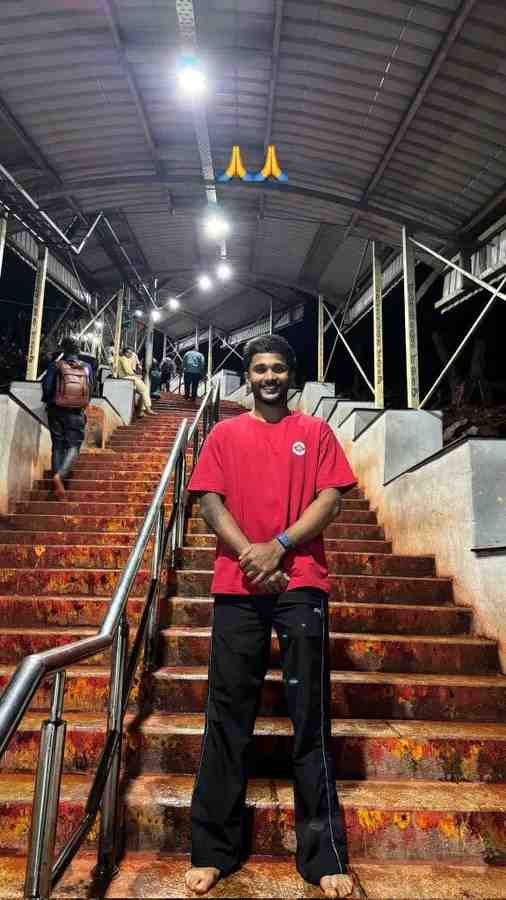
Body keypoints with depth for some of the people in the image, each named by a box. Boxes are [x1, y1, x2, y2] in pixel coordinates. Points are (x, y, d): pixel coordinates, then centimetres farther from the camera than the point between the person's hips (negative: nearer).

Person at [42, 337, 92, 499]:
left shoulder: (55, 365, -4)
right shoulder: (87, 367, 1)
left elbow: (46, 387, -7)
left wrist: (48, 401, 12)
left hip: (57, 412, 0)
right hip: (77, 413, 0)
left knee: (57, 446, 10)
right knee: (73, 447, 1)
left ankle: (57, 476, 7)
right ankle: (60, 475, -23)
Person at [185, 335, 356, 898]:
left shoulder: (315, 432, 11)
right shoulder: (225, 434, 13)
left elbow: (330, 497, 1)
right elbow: (209, 501, 4)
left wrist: (278, 546, -10)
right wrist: (249, 554, -10)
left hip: (301, 584, 0)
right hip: (237, 585, 1)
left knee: (310, 716, 3)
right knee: (228, 715, 5)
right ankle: (213, 851, 18)